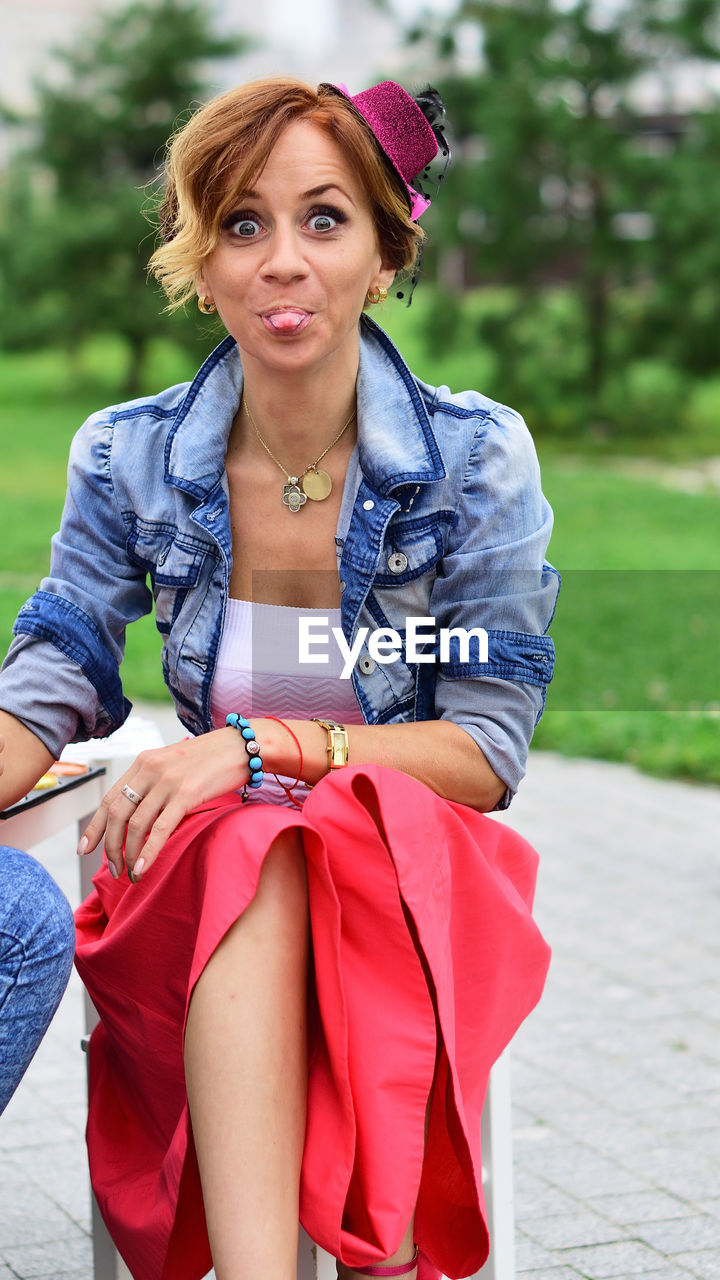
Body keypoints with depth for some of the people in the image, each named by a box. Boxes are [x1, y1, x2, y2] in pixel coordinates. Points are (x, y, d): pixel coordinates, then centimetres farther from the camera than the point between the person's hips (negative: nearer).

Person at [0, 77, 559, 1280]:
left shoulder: (476, 457, -5)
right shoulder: (128, 459, 1)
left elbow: (488, 752, -6)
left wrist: (262, 748, -20)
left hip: (415, 880, -2)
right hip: (197, 888, 2)